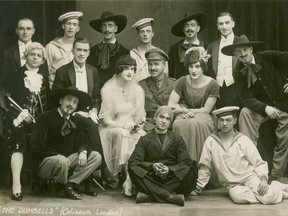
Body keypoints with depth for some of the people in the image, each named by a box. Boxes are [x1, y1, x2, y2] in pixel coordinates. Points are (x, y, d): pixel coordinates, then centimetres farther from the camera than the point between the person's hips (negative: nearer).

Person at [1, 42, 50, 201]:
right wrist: (20, 112, -14)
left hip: (39, 120, 4)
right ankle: (16, 185, -21)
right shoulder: (16, 74, 4)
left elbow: (48, 99, 14)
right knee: (18, 147, -18)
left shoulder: (44, 75, 14)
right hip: (18, 118, -4)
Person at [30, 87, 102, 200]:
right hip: (44, 163, -6)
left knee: (96, 156, -5)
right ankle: (63, 187, -6)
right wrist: (58, 155, -26)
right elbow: (37, 144, -19)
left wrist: (83, 151, -17)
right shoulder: (45, 118, -11)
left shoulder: (76, 120, 7)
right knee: (61, 161, -39)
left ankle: (71, 183, -11)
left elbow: (83, 140, 7)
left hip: (67, 159, 6)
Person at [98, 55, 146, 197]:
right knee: (122, 134, -37)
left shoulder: (138, 89, 10)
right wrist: (122, 125, -22)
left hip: (132, 128, 3)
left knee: (143, 137, -30)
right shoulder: (108, 89, -2)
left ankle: (130, 182, -30)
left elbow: (140, 116, 9)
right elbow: (105, 119, -6)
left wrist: (135, 123, -14)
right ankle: (129, 181, -36)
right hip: (111, 128, -3)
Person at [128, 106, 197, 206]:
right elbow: (133, 162, 0)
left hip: (171, 177, 1)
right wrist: (152, 166, -18)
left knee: (191, 171, -28)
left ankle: (149, 195, -33)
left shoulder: (178, 140, 17)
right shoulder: (144, 140, 14)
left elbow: (186, 163, 3)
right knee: (133, 169, -29)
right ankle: (170, 196, -38)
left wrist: (169, 169, -17)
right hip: (151, 178, -1)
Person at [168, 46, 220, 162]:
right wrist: (185, 110, -16)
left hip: (204, 118, -2)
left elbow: (206, 110, -5)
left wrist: (189, 111, -11)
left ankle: (195, 160, -27)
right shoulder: (182, 82, 0)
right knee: (179, 124, -34)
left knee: (195, 123, -38)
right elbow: (170, 106, 0)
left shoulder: (212, 85, -8)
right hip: (186, 115, 2)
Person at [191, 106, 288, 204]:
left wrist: (263, 179, -14)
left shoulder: (244, 140, 1)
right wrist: (198, 189, 9)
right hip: (232, 185, 1)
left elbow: (259, 163, 3)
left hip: (250, 177, -1)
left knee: (270, 197, -29)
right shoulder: (210, 141, 1)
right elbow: (205, 168, 8)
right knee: (239, 196, -35)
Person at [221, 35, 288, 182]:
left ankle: (274, 177, 8)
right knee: (245, 113, -27)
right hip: (262, 105, 1)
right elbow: (246, 98, -15)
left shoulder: (268, 57, -13)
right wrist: (265, 108, -31)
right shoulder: (239, 72, -8)